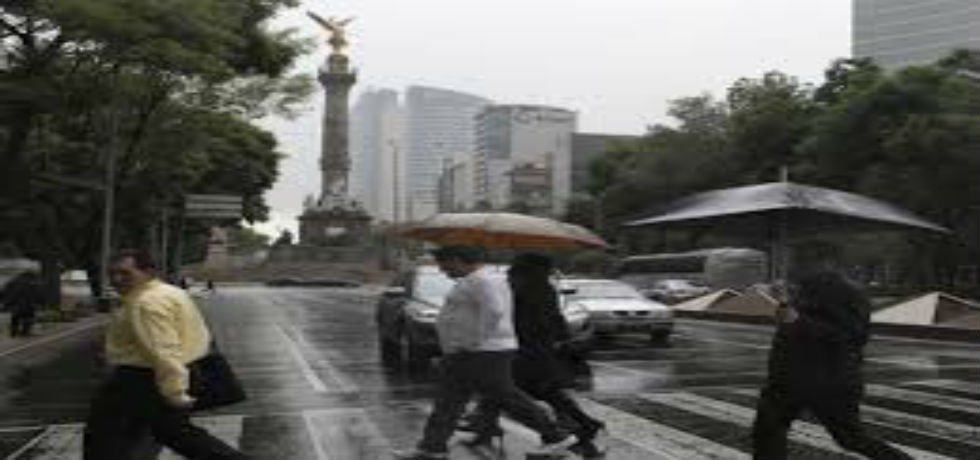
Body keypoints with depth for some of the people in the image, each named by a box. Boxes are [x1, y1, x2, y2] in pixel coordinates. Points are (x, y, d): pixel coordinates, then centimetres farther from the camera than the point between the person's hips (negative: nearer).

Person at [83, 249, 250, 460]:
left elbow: (163, 352, -27)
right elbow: (201, 336, 21)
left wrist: (174, 393, -27)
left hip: (139, 381, -10)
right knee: (175, 431, 20)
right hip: (169, 381, 10)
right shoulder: (171, 293, 14)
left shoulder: (147, 302, -19)